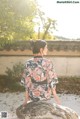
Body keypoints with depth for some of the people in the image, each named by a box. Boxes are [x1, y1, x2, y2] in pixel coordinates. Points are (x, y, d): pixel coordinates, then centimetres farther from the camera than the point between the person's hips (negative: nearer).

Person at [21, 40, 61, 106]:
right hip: (45, 94, -2)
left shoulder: (28, 63, -12)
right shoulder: (48, 62, -19)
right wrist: (55, 95, -2)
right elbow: (52, 81, -15)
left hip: (33, 94, 2)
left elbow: (27, 82, -7)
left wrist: (26, 99, 2)